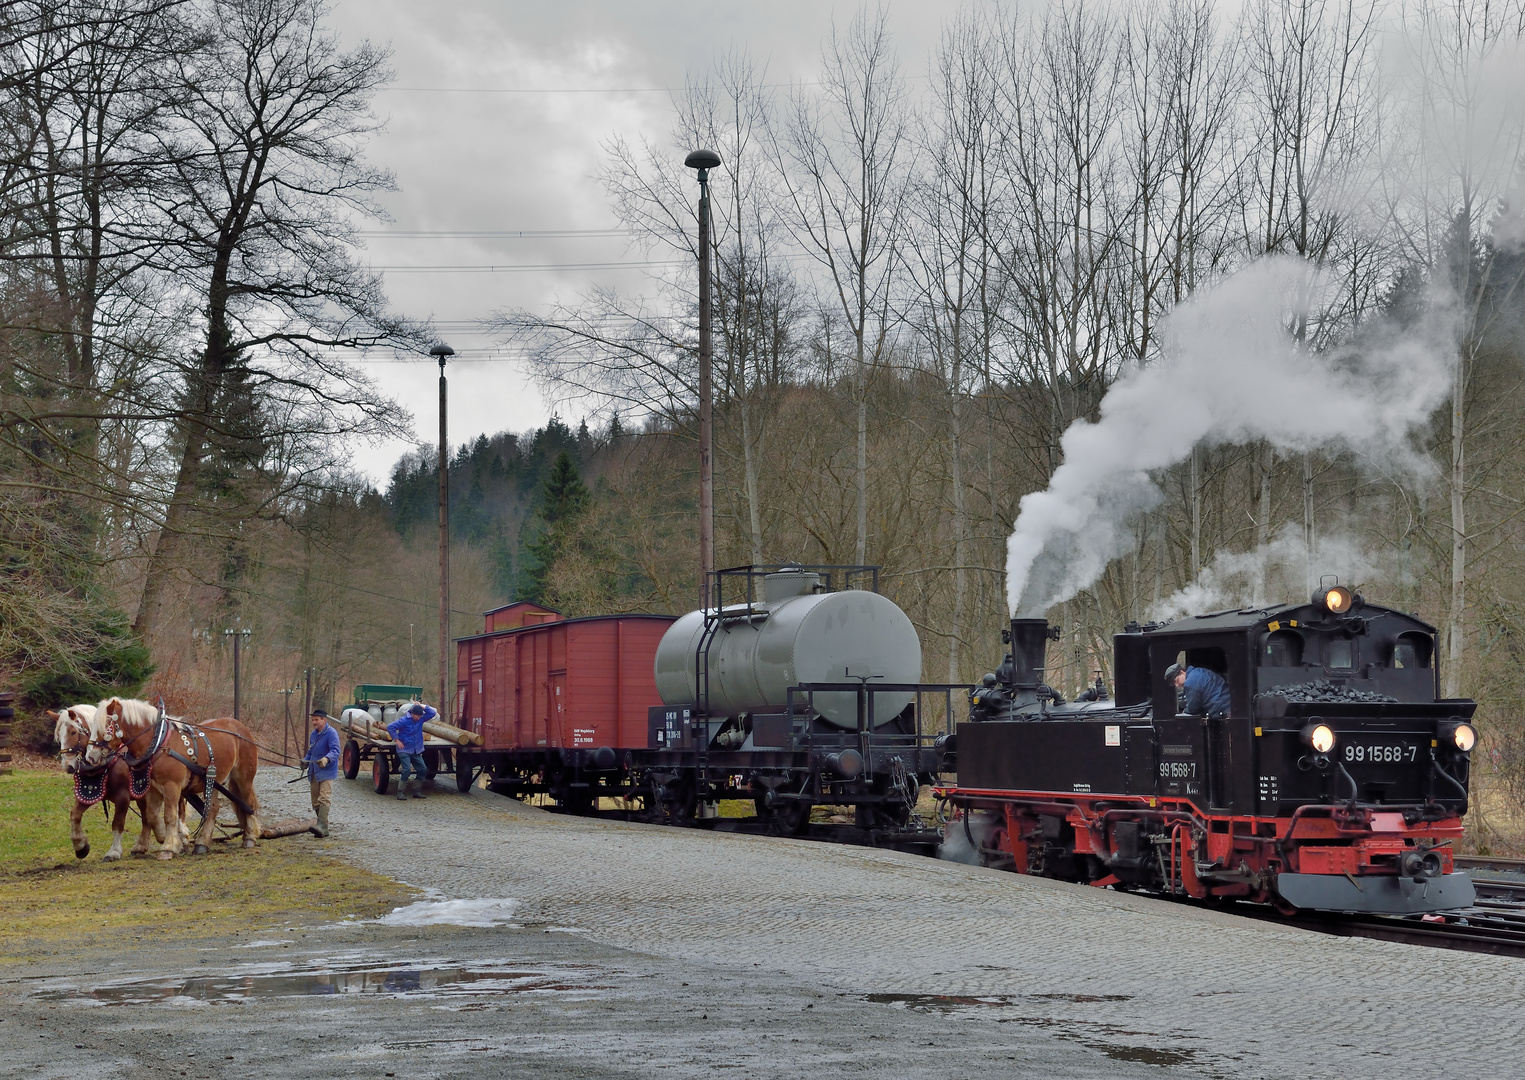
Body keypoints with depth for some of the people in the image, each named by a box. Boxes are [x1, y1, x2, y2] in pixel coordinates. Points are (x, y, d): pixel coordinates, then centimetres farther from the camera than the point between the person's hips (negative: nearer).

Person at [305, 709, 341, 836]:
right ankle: (322, 827, 18)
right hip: (314, 773, 8)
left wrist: (326, 759, -39)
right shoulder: (313, 734, 16)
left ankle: (322, 827, -27)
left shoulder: (331, 733, -10)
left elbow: (335, 751, -21)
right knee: (315, 802, 10)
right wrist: (305, 761, 7)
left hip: (326, 773, -8)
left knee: (323, 799, -18)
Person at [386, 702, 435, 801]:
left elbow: (432, 713, 5)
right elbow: (390, 727, -14)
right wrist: (397, 740, -15)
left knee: (422, 770, 2)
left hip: (416, 751, 6)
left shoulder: (421, 719, 5)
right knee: (407, 770, -18)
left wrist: (421, 706, -4)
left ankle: (417, 791, 14)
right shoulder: (404, 720, -12)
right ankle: (401, 792, -9)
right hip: (404, 750, -6)